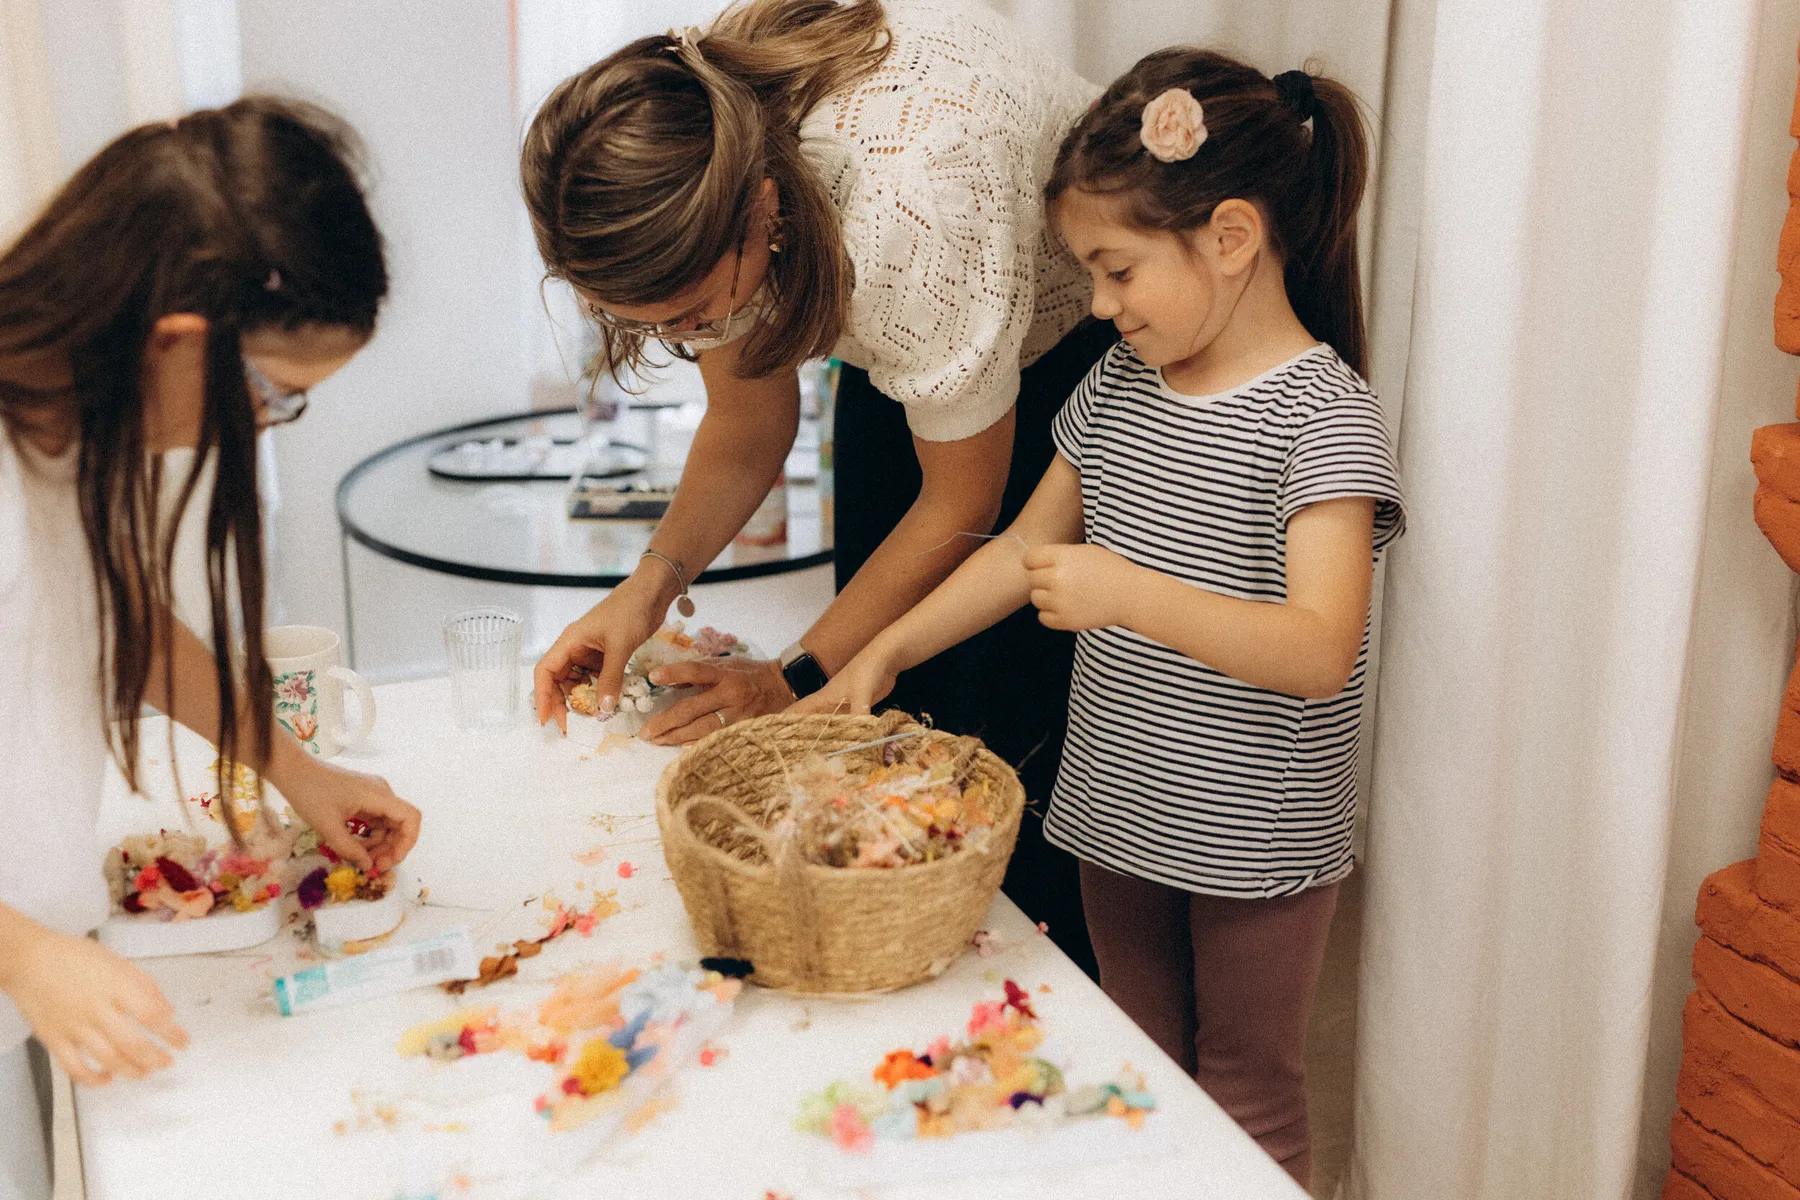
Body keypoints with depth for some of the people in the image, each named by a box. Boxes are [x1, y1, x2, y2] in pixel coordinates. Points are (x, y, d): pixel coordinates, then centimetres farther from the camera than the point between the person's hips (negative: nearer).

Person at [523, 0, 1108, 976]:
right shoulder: (686, 173, -22)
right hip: (900, 358, 6)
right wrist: (655, 580, -21)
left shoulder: (913, 202, -41)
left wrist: (798, 680, -19)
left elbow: (961, 505, -24)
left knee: (1006, 731, -10)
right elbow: (747, 424, -6)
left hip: (1081, 345, -6)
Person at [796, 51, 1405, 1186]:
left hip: (1255, 838, -6)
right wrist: (886, 653, 7)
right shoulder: (1119, 384, 4)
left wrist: (1128, 594, -38)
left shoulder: (1323, 414, -18)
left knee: (1246, 1102, 10)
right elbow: (1026, 547, 14)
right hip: (1118, 814, 7)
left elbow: (1319, 653, -28)